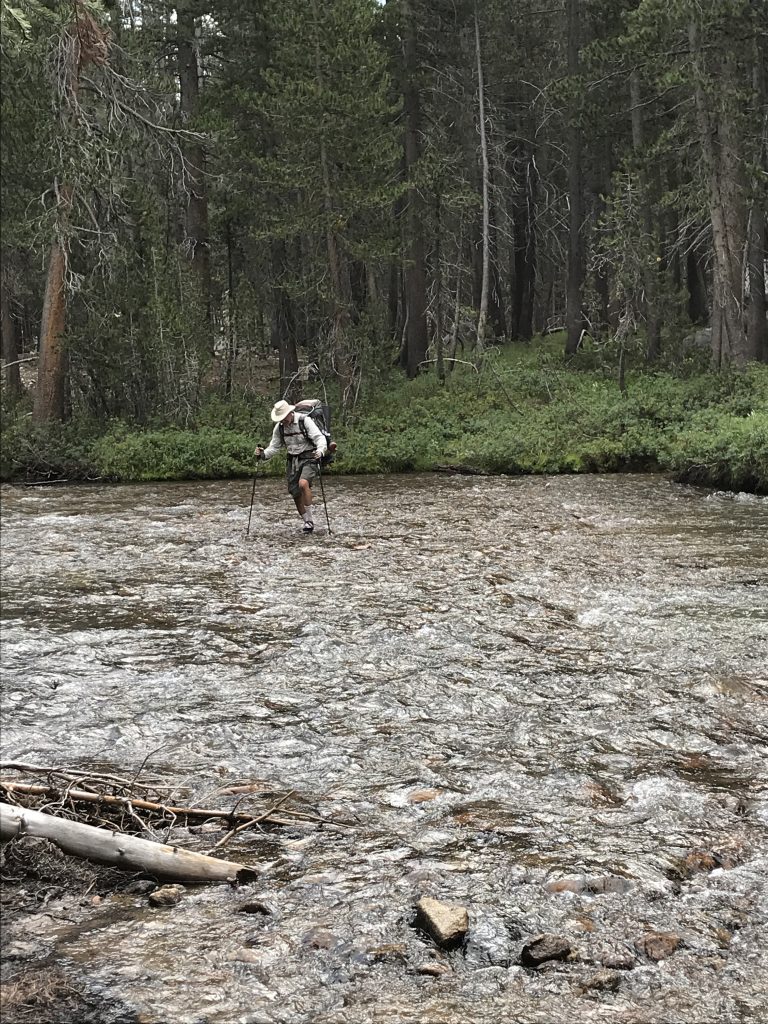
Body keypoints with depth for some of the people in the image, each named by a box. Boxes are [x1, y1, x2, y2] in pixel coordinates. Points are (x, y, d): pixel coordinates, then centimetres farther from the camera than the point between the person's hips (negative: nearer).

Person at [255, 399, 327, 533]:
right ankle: (307, 522, 22)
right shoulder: (279, 428, 3)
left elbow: (320, 438, -19)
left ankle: (309, 518, -18)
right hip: (293, 461, 6)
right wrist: (263, 454, -12)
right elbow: (274, 447, 8)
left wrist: (320, 451, -39)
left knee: (303, 483, -30)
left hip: (309, 458, -6)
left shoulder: (305, 421, -13)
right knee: (296, 494, 4)